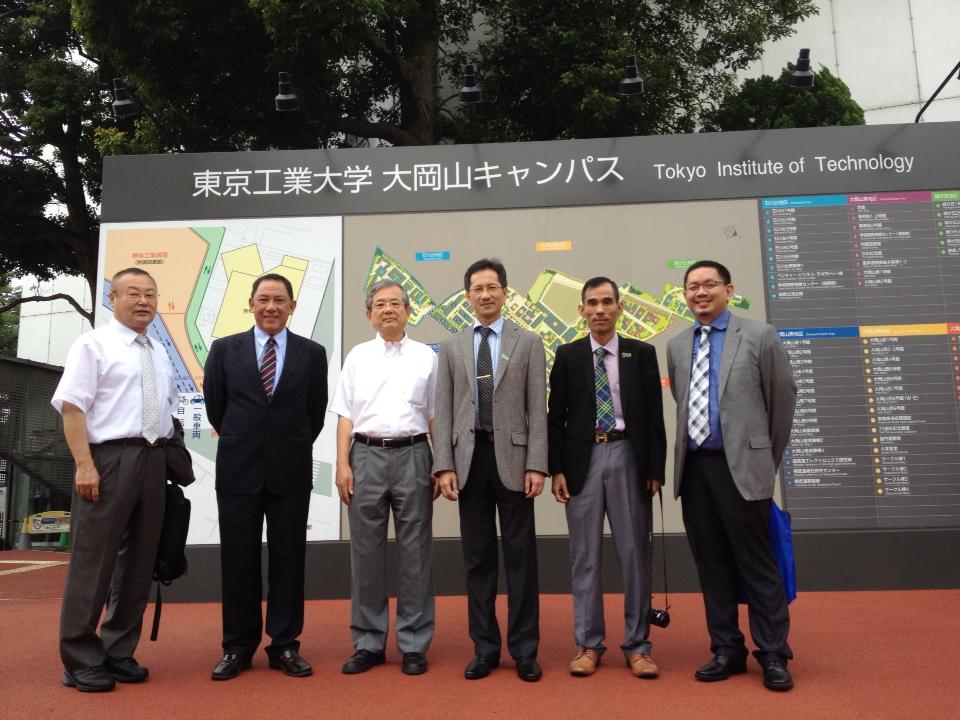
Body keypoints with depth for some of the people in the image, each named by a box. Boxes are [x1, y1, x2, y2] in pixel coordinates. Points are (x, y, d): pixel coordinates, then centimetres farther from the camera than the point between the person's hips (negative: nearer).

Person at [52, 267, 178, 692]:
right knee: (94, 560, -1)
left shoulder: (160, 354, 16)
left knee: (139, 561, 10)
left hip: (153, 460, 7)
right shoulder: (93, 345, -3)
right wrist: (84, 464, -18)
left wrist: (168, 456, 14)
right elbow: (71, 405, -10)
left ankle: (119, 652, 22)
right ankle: (80, 661, 13)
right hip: (109, 458, -6)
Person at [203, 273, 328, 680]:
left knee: (288, 559, 6)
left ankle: (284, 646, 18)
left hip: (291, 471, 0)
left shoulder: (312, 354, 2)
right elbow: (215, 406, 9)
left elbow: (316, 413, 8)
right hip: (238, 469, 1)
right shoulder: (224, 349, 3)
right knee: (238, 560, 7)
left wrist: (292, 449, 11)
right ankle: (238, 647, 20)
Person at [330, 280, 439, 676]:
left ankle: (414, 644, 17)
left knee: (415, 551, 4)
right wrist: (342, 464, -2)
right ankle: (368, 643, 20)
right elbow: (346, 416, 6)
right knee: (366, 551, 7)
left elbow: (435, 417, 6)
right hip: (366, 454, 1)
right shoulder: (357, 357, 9)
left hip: (413, 454, -1)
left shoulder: (426, 357, 7)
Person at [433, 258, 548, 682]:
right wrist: (444, 465, -3)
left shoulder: (528, 344, 4)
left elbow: (537, 409, -1)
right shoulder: (451, 348, 10)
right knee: (477, 557, 9)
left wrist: (536, 464, -8)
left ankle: (524, 650, 16)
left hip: (512, 457, -2)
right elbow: (443, 411, 6)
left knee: (520, 555, 4)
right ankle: (485, 648, 21)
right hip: (469, 457, 2)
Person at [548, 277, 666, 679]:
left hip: (628, 457, 0)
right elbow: (555, 416, 4)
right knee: (585, 555, 6)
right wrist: (556, 469, -3)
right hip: (583, 459, 0)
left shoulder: (642, 354, 5)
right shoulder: (567, 355, 5)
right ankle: (588, 645, 17)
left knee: (635, 553, 5)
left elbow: (654, 415, 3)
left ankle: (637, 645, 17)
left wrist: (655, 469, -3)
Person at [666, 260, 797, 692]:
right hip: (693, 467, 4)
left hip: (741, 467, -4)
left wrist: (768, 458, 9)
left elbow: (783, 398, 4)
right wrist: (692, 450, 16)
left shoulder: (759, 337, -1)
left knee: (756, 563, 1)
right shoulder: (676, 347, 11)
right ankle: (727, 650, 22)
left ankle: (773, 655, 16)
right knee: (711, 564, 10)